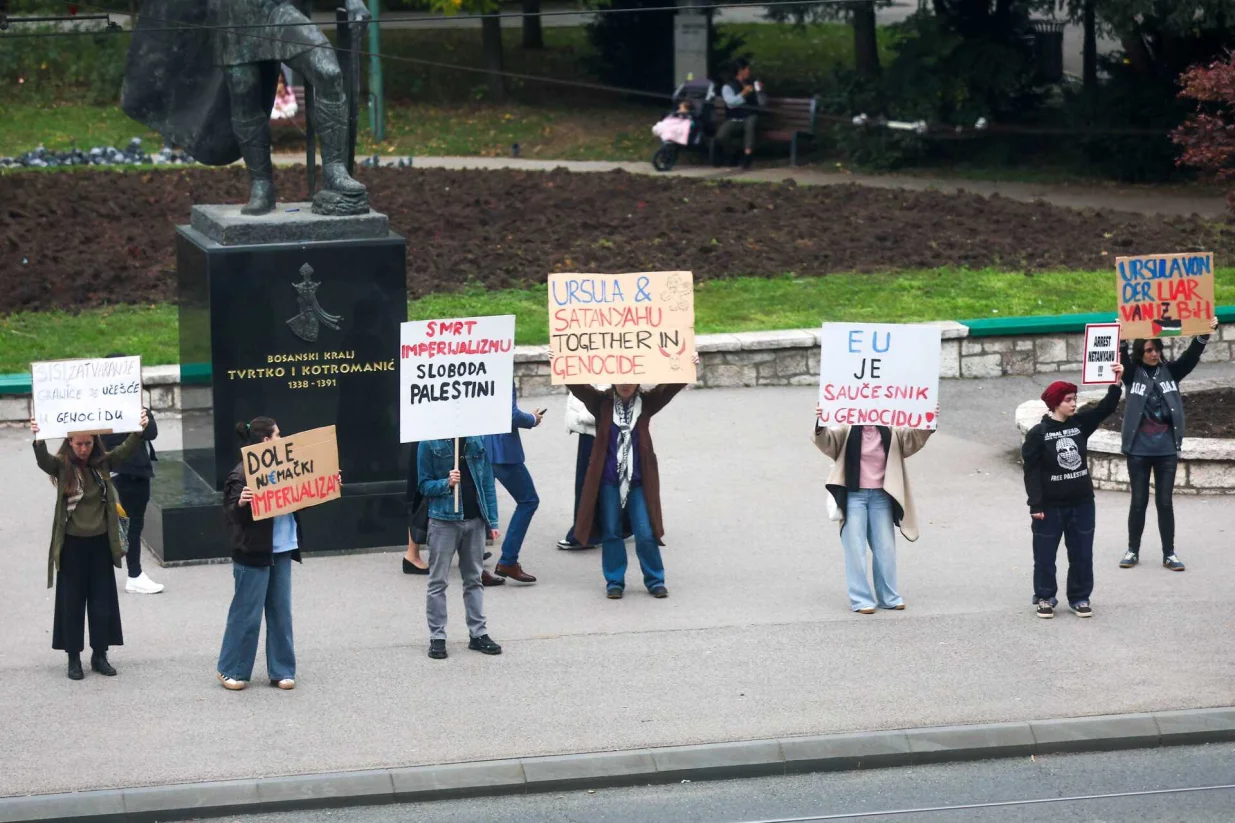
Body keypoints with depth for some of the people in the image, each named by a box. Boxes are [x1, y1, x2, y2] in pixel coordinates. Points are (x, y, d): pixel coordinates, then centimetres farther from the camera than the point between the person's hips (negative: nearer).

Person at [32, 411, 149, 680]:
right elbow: (43, 460, -27)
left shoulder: (103, 463, -1)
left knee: (103, 600, 8)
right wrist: (38, 440, -49)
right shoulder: (62, 465, -8)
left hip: (100, 542, 2)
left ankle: (100, 655, 21)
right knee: (72, 602, 6)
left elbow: (125, 450, -14)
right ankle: (74, 658, 15)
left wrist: (139, 431, -35)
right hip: (72, 544, -2)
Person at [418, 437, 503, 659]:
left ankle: (478, 633, 19)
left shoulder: (477, 441, 3)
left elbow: (488, 482, 6)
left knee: (474, 578, 12)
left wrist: (492, 521, 3)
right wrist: (446, 483, -22)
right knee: (438, 581, 3)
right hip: (444, 520, -3)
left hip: (475, 519, 3)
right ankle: (437, 637, 9)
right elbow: (424, 485, -2)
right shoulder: (430, 444, -6)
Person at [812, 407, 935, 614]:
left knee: (886, 548, 10)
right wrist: (820, 427, -38)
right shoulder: (847, 430, -6)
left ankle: (889, 597, 21)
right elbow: (827, 442, -16)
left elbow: (912, 438, -3)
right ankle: (860, 599, 4)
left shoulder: (890, 431, 2)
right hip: (853, 495, -3)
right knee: (856, 550, -2)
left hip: (881, 496, 3)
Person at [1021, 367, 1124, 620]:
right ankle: (1045, 598, 18)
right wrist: (1036, 505, -15)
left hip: (1082, 503, 4)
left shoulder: (1080, 424, 4)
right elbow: (1032, 471, -11)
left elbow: (1105, 409, -1)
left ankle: (1079, 598, 20)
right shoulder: (1038, 434, -11)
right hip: (1050, 505, -4)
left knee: (1082, 554, 9)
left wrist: (1116, 383, -15)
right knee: (1045, 555, 5)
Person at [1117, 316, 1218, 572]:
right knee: (1139, 501, 6)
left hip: (1166, 450, 1)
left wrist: (1204, 335, -26)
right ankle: (1132, 551, 19)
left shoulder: (1170, 371, 4)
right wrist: (1121, 340, -40)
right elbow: (1122, 361, -19)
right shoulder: (1133, 373, 0)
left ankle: (1169, 554, 12)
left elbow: (1190, 357, -9)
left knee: (1164, 502, 5)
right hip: (1139, 450, -1)